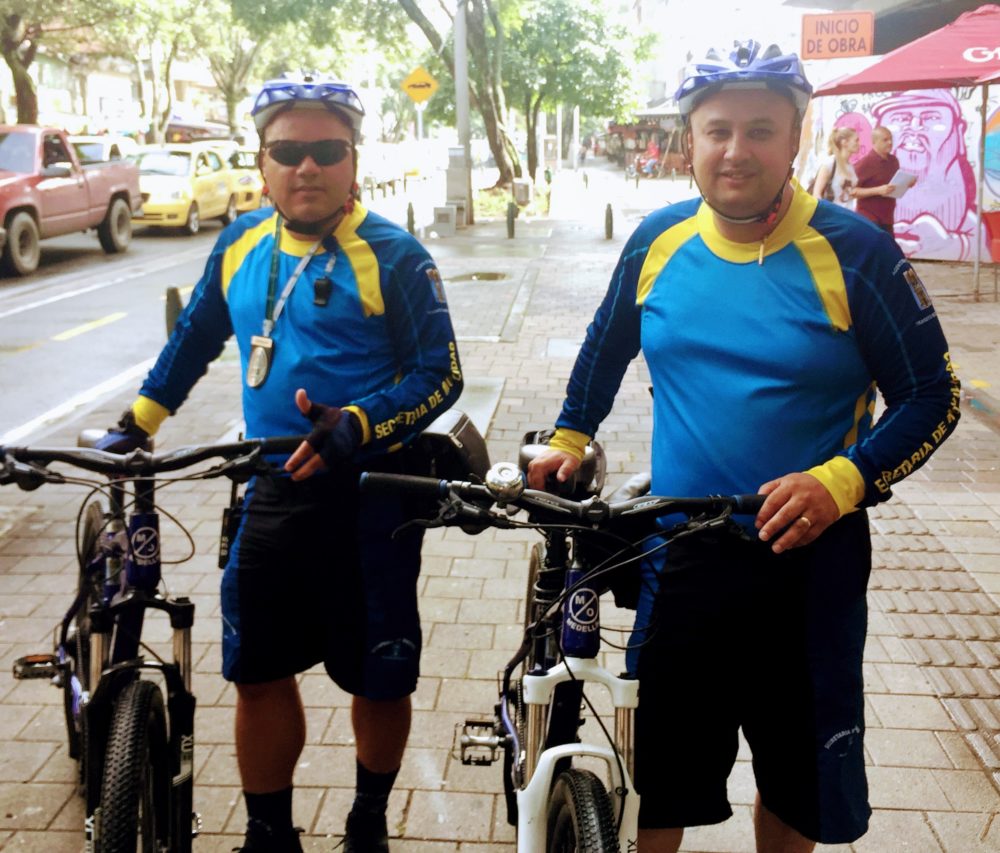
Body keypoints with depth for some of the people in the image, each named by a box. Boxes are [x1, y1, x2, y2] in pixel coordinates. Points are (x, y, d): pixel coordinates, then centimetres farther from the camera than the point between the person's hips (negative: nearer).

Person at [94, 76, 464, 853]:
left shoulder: (391, 256, -10)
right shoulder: (242, 245, 7)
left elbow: (441, 375, -12)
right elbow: (195, 339, 21)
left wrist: (357, 426, -27)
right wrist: (135, 425, 21)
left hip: (370, 492, -4)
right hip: (274, 494, 5)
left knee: (379, 678, 7)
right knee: (259, 671, 10)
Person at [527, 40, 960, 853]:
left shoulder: (853, 251, -11)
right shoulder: (658, 239, -1)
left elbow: (932, 395, -7)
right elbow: (607, 345, 17)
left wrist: (843, 481, -21)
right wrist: (570, 437, 10)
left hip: (809, 556, -2)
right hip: (681, 551, 2)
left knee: (798, 771, 15)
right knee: (661, 765, 12)